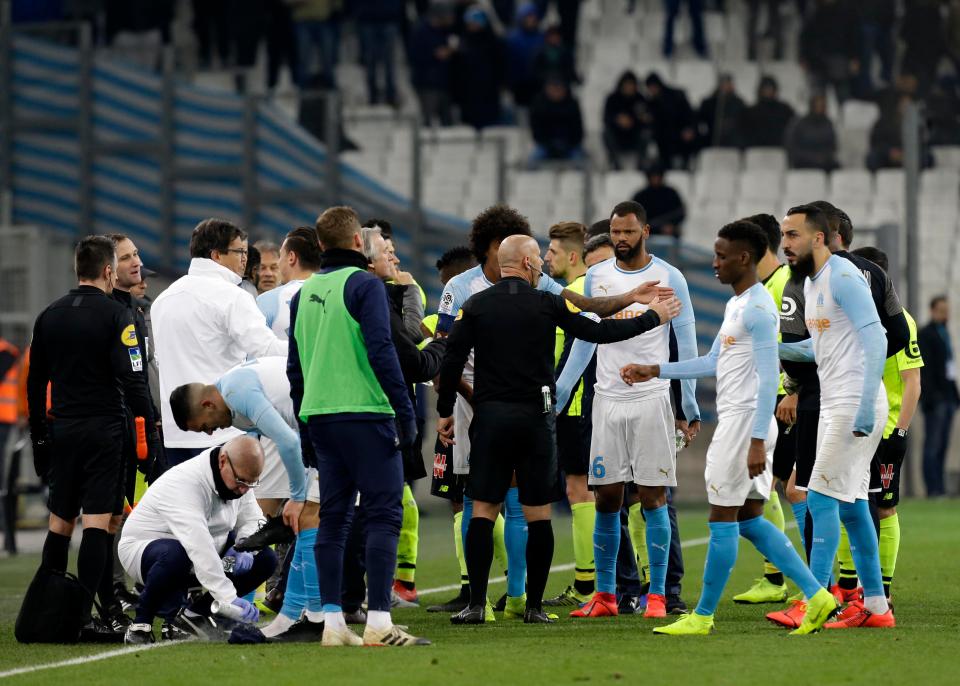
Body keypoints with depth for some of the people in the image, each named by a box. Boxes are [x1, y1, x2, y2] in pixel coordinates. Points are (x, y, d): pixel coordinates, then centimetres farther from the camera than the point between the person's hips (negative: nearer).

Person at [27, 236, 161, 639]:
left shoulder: (50, 316, 10)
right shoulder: (115, 315, -7)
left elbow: (35, 383, 14)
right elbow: (133, 379, -14)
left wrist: (39, 437, 20)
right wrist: (151, 431, -10)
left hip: (62, 430, 5)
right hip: (105, 429, -5)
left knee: (60, 523, 12)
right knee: (98, 522, -5)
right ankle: (83, 616, -11)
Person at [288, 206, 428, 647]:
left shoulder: (305, 292, 13)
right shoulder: (363, 284, -7)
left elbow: (295, 364, 17)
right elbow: (381, 351, -14)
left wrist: (304, 420, 24)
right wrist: (405, 412, -11)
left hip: (319, 413, 7)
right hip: (365, 412, -7)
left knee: (333, 517, 9)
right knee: (384, 514, -7)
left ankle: (333, 622, 6)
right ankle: (378, 622, -15)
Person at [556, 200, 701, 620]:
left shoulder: (669, 278, -2)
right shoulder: (596, 277, 8)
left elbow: (686, 344, 0)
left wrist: (689, 407, -4)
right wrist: (557, 395, 11)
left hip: (651, 398, -3)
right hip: (607, 398, 3)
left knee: (653, 498, -4)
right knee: (606, 499, 3)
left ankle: (657, 596, -1)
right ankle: (604, 595, 8)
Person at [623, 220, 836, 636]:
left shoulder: (758, 309, -15)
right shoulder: (735, 305, 16)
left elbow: (768, 379, -20)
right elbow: (713, 363, 27)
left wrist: (757, 441, -23)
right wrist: (654, 372, 24)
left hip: (745, 423, -10)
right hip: (736, 422, 10)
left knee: (723, 519, -3)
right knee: (749, 520, 10)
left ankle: (703, 616, 4)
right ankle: (817, 596, 7)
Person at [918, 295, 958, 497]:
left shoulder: (944, 333, 20)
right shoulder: (926, 334, -5)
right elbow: (926, 367, -13)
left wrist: (954, 393, 17)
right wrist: (930, 396, -19)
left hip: (947, 395, 8)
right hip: (935, 397, -8)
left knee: (942, 444, 5)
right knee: (933, 444, -10)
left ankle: (939, 488, 4)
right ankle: (933, 488, -12)